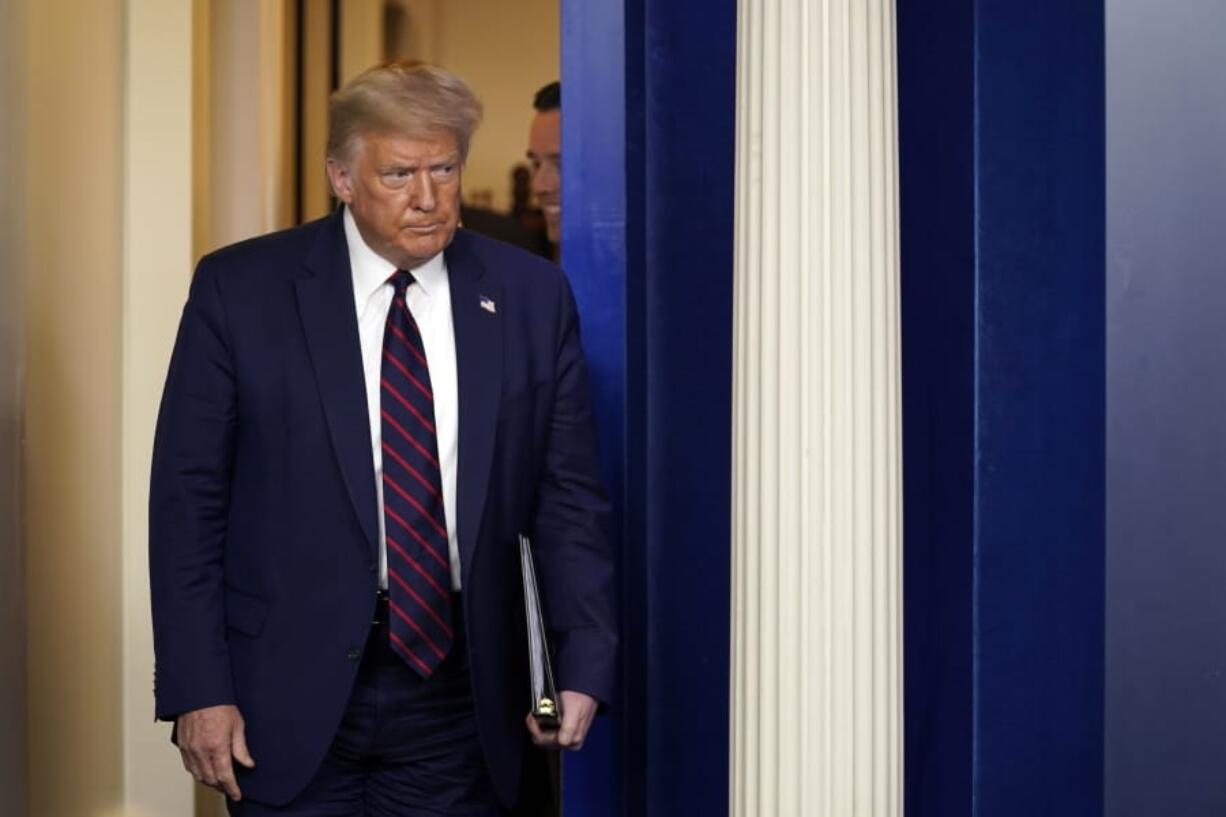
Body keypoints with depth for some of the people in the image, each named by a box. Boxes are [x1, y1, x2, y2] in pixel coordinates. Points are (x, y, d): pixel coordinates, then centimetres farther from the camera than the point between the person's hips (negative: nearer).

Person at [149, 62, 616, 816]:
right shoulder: (241, 289, -3)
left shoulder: (531, 296, 2)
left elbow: (570, 495, 4)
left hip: (464, 694, 2)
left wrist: (584, 666, -6)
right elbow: (188, 498, -3)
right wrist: (197, 690, -8)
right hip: (293, 695, -1)